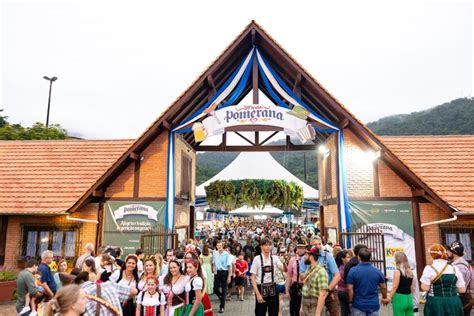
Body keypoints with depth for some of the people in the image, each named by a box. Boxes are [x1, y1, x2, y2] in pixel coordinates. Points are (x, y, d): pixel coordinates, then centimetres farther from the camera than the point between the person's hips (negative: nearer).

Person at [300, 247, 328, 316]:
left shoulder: (321, 271, -18)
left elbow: (323, 295, -22)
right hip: (304, 308, 7)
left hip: (314, 309, -7)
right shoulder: (308, 270, 8)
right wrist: (301, 307, 13)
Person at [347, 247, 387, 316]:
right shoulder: (377, 271, -1)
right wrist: (385, 298, 28)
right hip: (374, 305, 3)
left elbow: (349, 288, -12)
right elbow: (383, 288, 9)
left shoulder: (353, 271, -11)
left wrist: (350, 300, 4)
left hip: (359, 305, -2)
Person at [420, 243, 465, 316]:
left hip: (436, 303, -3)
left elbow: (425, 288, -11)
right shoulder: (454, 268, 3)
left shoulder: (429, 268, -8)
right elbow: (462, 290, 6)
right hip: (454, 303, 4)